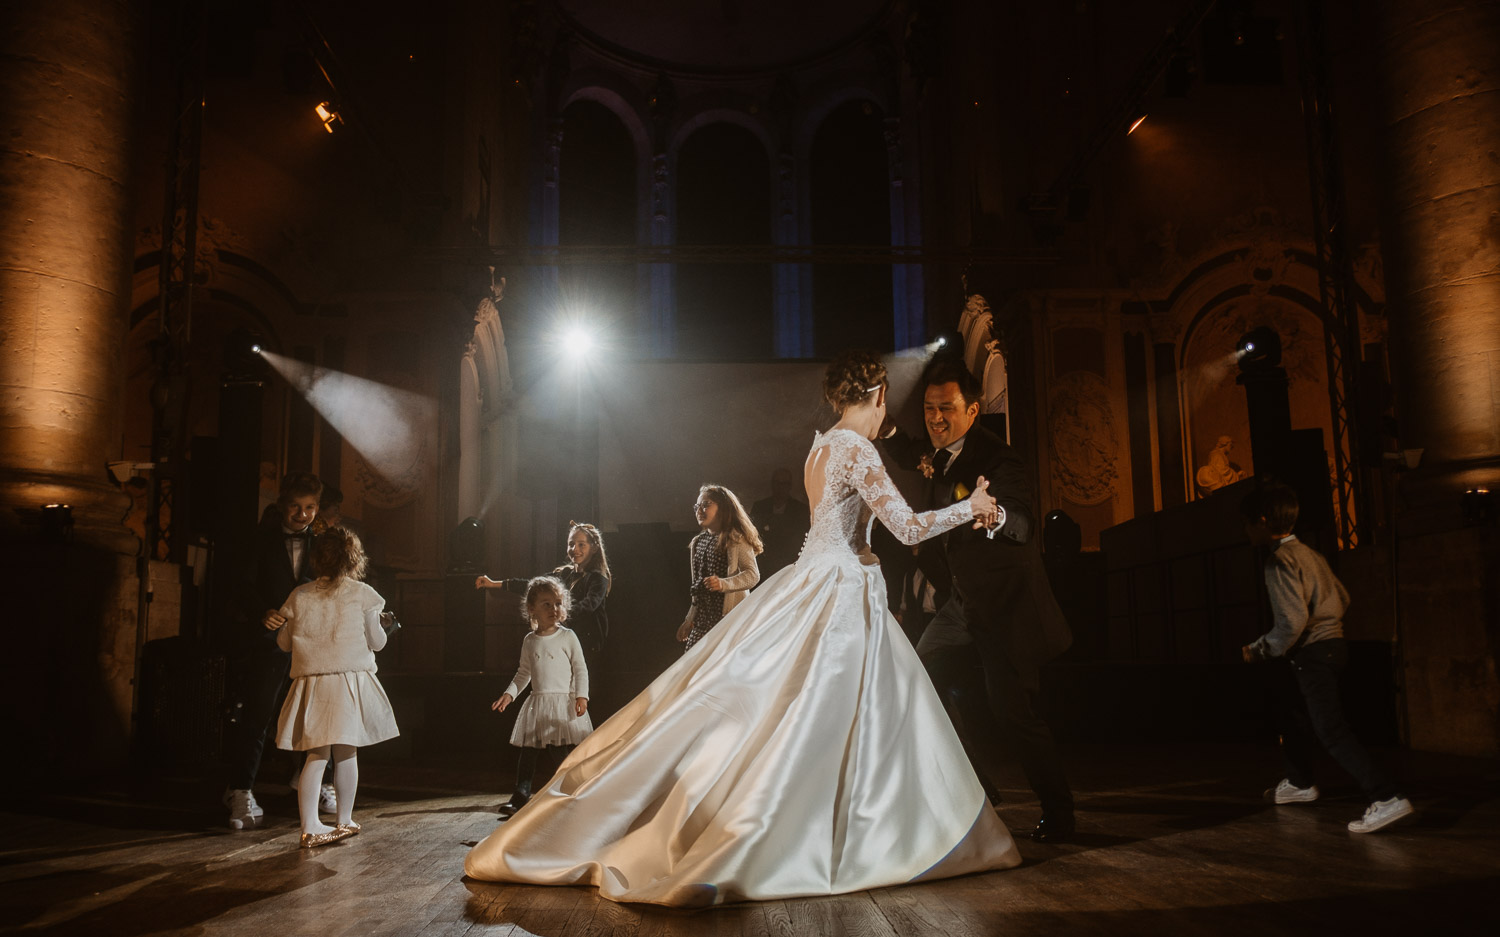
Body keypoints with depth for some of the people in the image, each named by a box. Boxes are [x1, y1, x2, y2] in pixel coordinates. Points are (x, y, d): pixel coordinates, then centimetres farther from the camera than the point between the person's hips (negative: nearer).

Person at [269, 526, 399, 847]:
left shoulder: (299, 595, 6)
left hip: (311, 683, 3)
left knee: (317, 755, 6)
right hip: (350, 679, -2)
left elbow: (284, 643, 12)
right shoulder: (362, 593, -2)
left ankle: (310, 827, 2)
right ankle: (345, 821, 18)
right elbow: (376, 641, 1)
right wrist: (380, 626, 22)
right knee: (346, 753, 8)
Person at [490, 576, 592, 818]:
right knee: (528, 751, 4)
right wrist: (509, 694, 4)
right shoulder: (529, 641, 9)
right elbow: (524, 673, 16)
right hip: (537, 704, 4)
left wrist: (582, 696, -11)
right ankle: (520, 796, 11)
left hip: (564, 702, -3)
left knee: (561, 754, -2)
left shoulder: (567, 637, -2)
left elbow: (580, 669, -1)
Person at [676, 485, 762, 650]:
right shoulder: (697, 542, 16)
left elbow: (753, 575, -13)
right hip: (703, 617, 7)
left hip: (730, 616, -7)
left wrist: (723, 584, -29)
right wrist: (689, 619, 22)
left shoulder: (736, 539, -5)